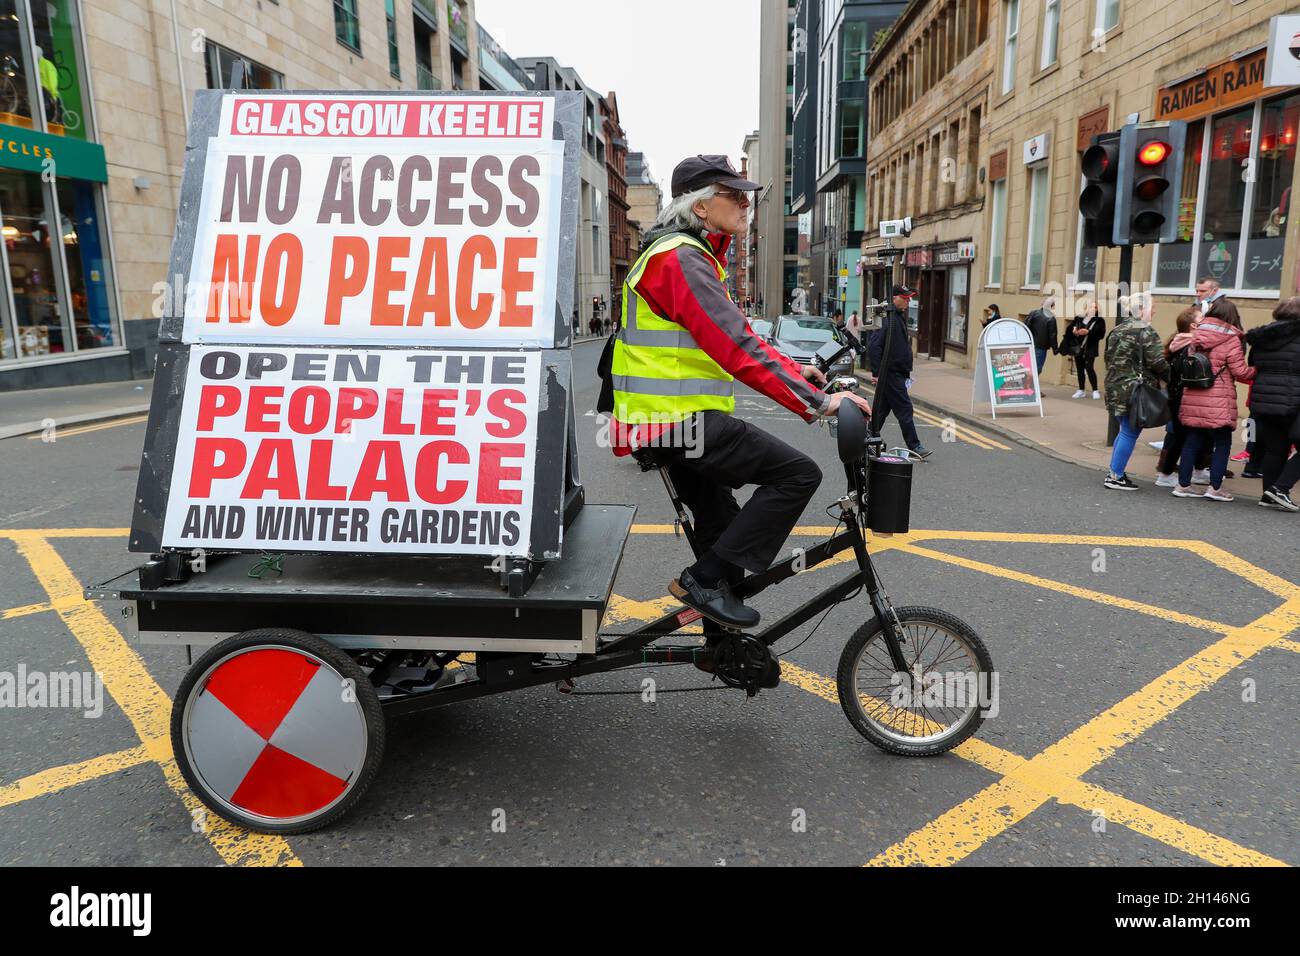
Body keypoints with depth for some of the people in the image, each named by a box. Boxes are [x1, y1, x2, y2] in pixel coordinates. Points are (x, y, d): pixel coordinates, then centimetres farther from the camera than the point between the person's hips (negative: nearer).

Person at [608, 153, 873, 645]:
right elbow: (736, 349, -25)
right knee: (798, 473, -14)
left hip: (670, 420, 11)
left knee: (724, 525, 18)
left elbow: (734, 335, 23)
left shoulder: (693, 254, 19)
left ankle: (722, 643, 31)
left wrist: (794, 369, 14)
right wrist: (817, 402, -24)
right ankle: (704, 579, -10)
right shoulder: (683, 259, -16)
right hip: (680, 420, -11)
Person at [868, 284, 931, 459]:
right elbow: (874, 346, -20)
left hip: (897, 372, 10)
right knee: (904, 408, -7)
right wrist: (876, 372, -21)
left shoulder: (899, 317, 17)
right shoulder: (886, 317, -15)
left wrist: (906, 371, 20)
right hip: (891, 373, -10)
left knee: (883, 408, 14)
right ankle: (914, 446, -4)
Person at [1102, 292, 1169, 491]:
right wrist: (1172, 377, 0)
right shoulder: (1145, 332, -12)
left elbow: (1110, 359, 19)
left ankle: (1115, 473, 23)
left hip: (1116, 389, 8)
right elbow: (1157, 362, -15)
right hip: (1135, 392, -8)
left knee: (1125, 430, 19)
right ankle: (1116, 477, 3)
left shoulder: (1117, 331, 13)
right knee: (1130, 433, -1)